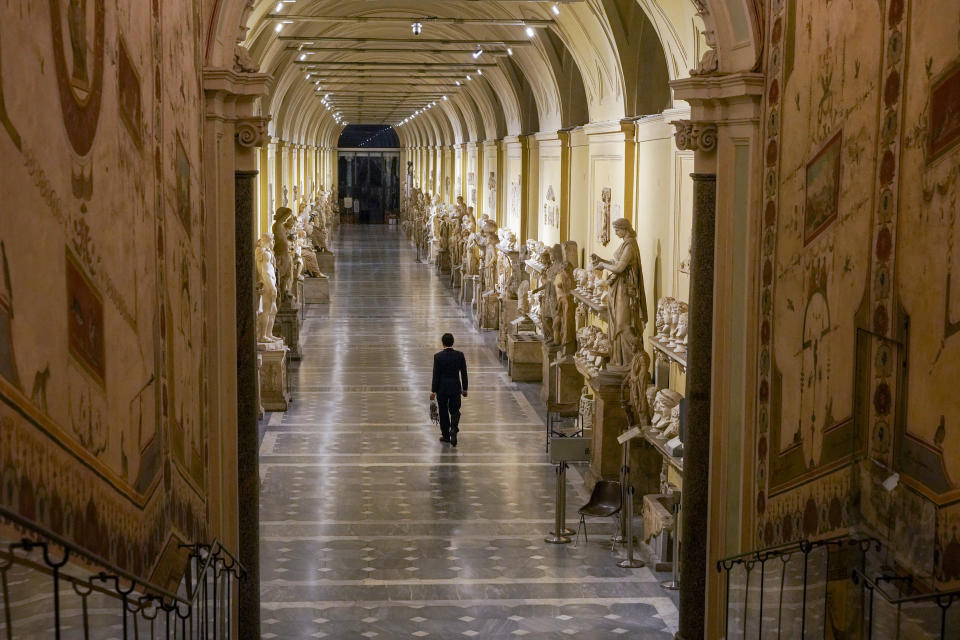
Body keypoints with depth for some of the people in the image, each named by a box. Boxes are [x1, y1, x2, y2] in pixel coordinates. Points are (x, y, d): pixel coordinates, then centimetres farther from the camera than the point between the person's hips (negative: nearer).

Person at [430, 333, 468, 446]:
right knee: (455, 411, 12)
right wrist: (465, 389, 9)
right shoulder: (460, 355, -6)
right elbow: (464, 373, -1)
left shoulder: (438, 356, -12)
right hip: (455, 388, 1)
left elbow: (436, 375, -10)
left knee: (443, 412, 12)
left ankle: (446, 435, 18)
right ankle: (453, 429, -14)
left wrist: (433, 391, -2)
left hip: (442, 389, -1)